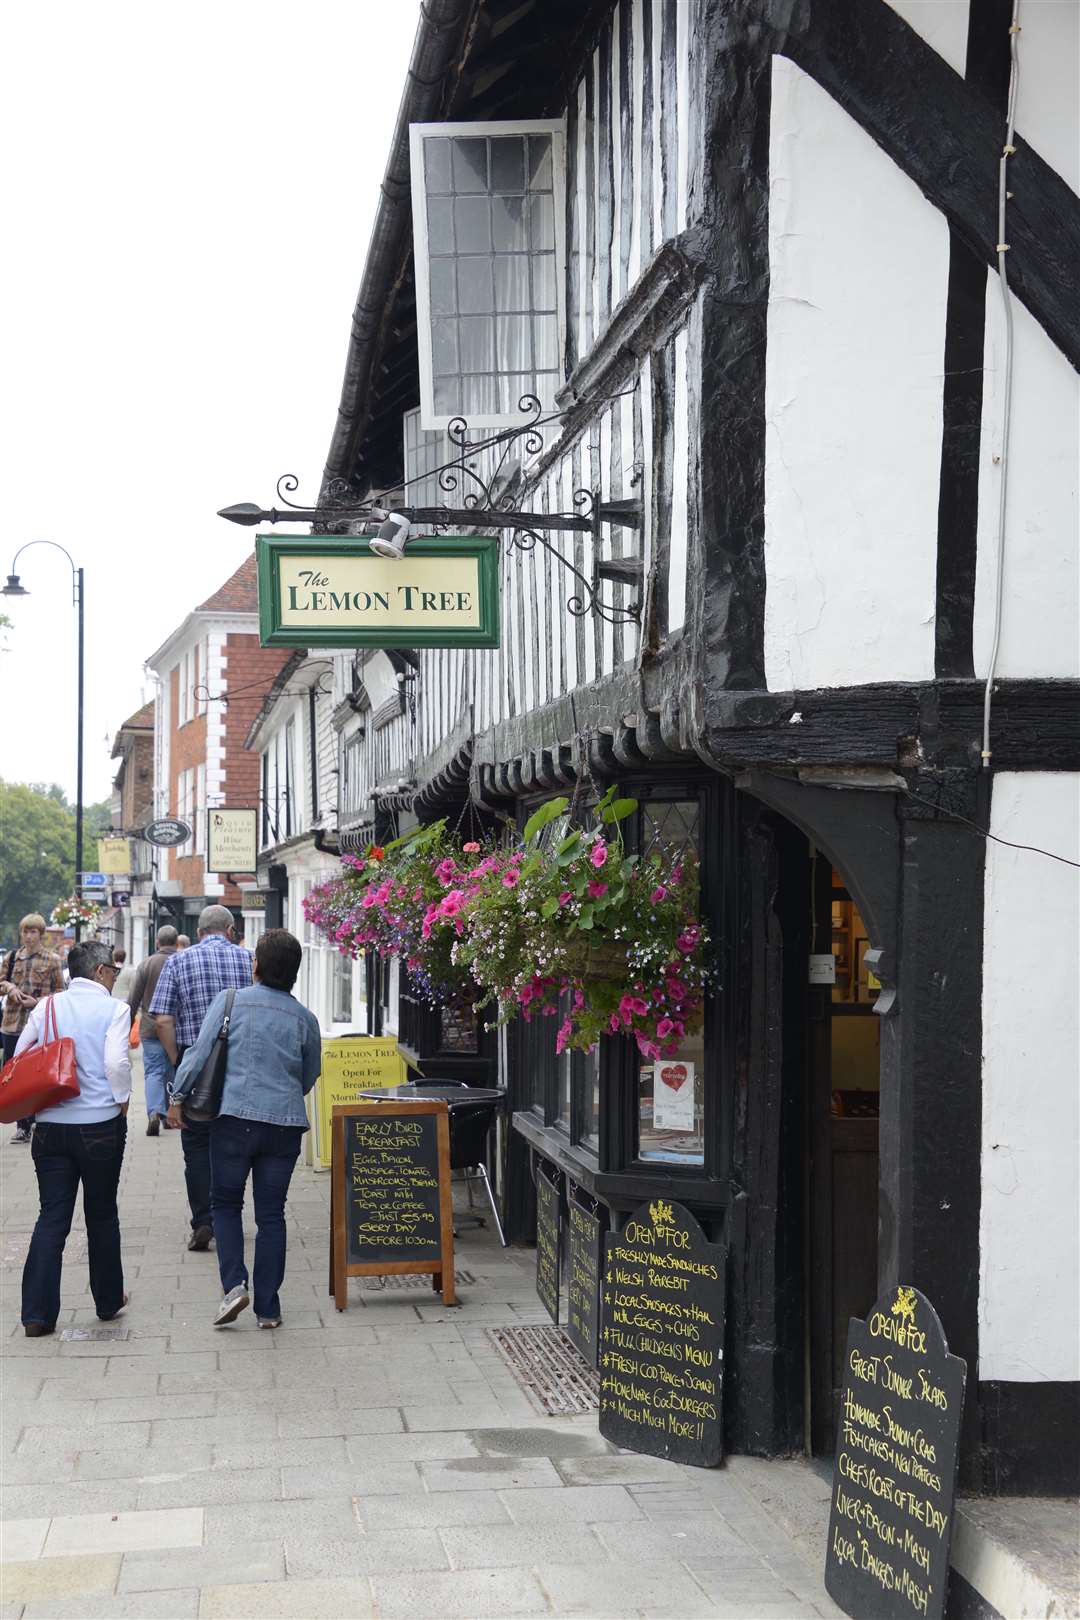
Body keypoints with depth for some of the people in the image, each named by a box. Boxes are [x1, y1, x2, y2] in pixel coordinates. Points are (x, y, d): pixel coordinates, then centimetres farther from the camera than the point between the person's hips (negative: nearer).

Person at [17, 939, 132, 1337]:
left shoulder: (47, 1006, 5)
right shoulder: (114, 1009, -7)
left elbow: (20, 1056, 7)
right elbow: (116, 1061, -18)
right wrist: (122, 1101, -3)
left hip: (50, 1124, 3)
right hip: (101, 1125, -3)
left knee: (52, 1216, 5)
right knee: (102, 1215, 12)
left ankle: (37, 1313, -2)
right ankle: (108, 1301, 24)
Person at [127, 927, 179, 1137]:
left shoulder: (146, 964, -2)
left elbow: (133, 1000, 0)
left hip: (151, 1028, -1)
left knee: (153, 1072, -2)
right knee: (173, 1072, 14)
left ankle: (154, 1112, -21)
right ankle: (170, 1113, 22)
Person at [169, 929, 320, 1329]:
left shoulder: (229, 1001, -3)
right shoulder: (304, 1018, 5)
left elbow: (200, 1052, -6)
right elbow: (310, 1077, 15)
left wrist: (178, 1096, 7)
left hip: (235, 1117, -2)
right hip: (285, 1122, 2)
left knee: (226, 1203, 14)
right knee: (271, 1213, 8)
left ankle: (234, 1284, -5)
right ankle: (267, 1308, 10)